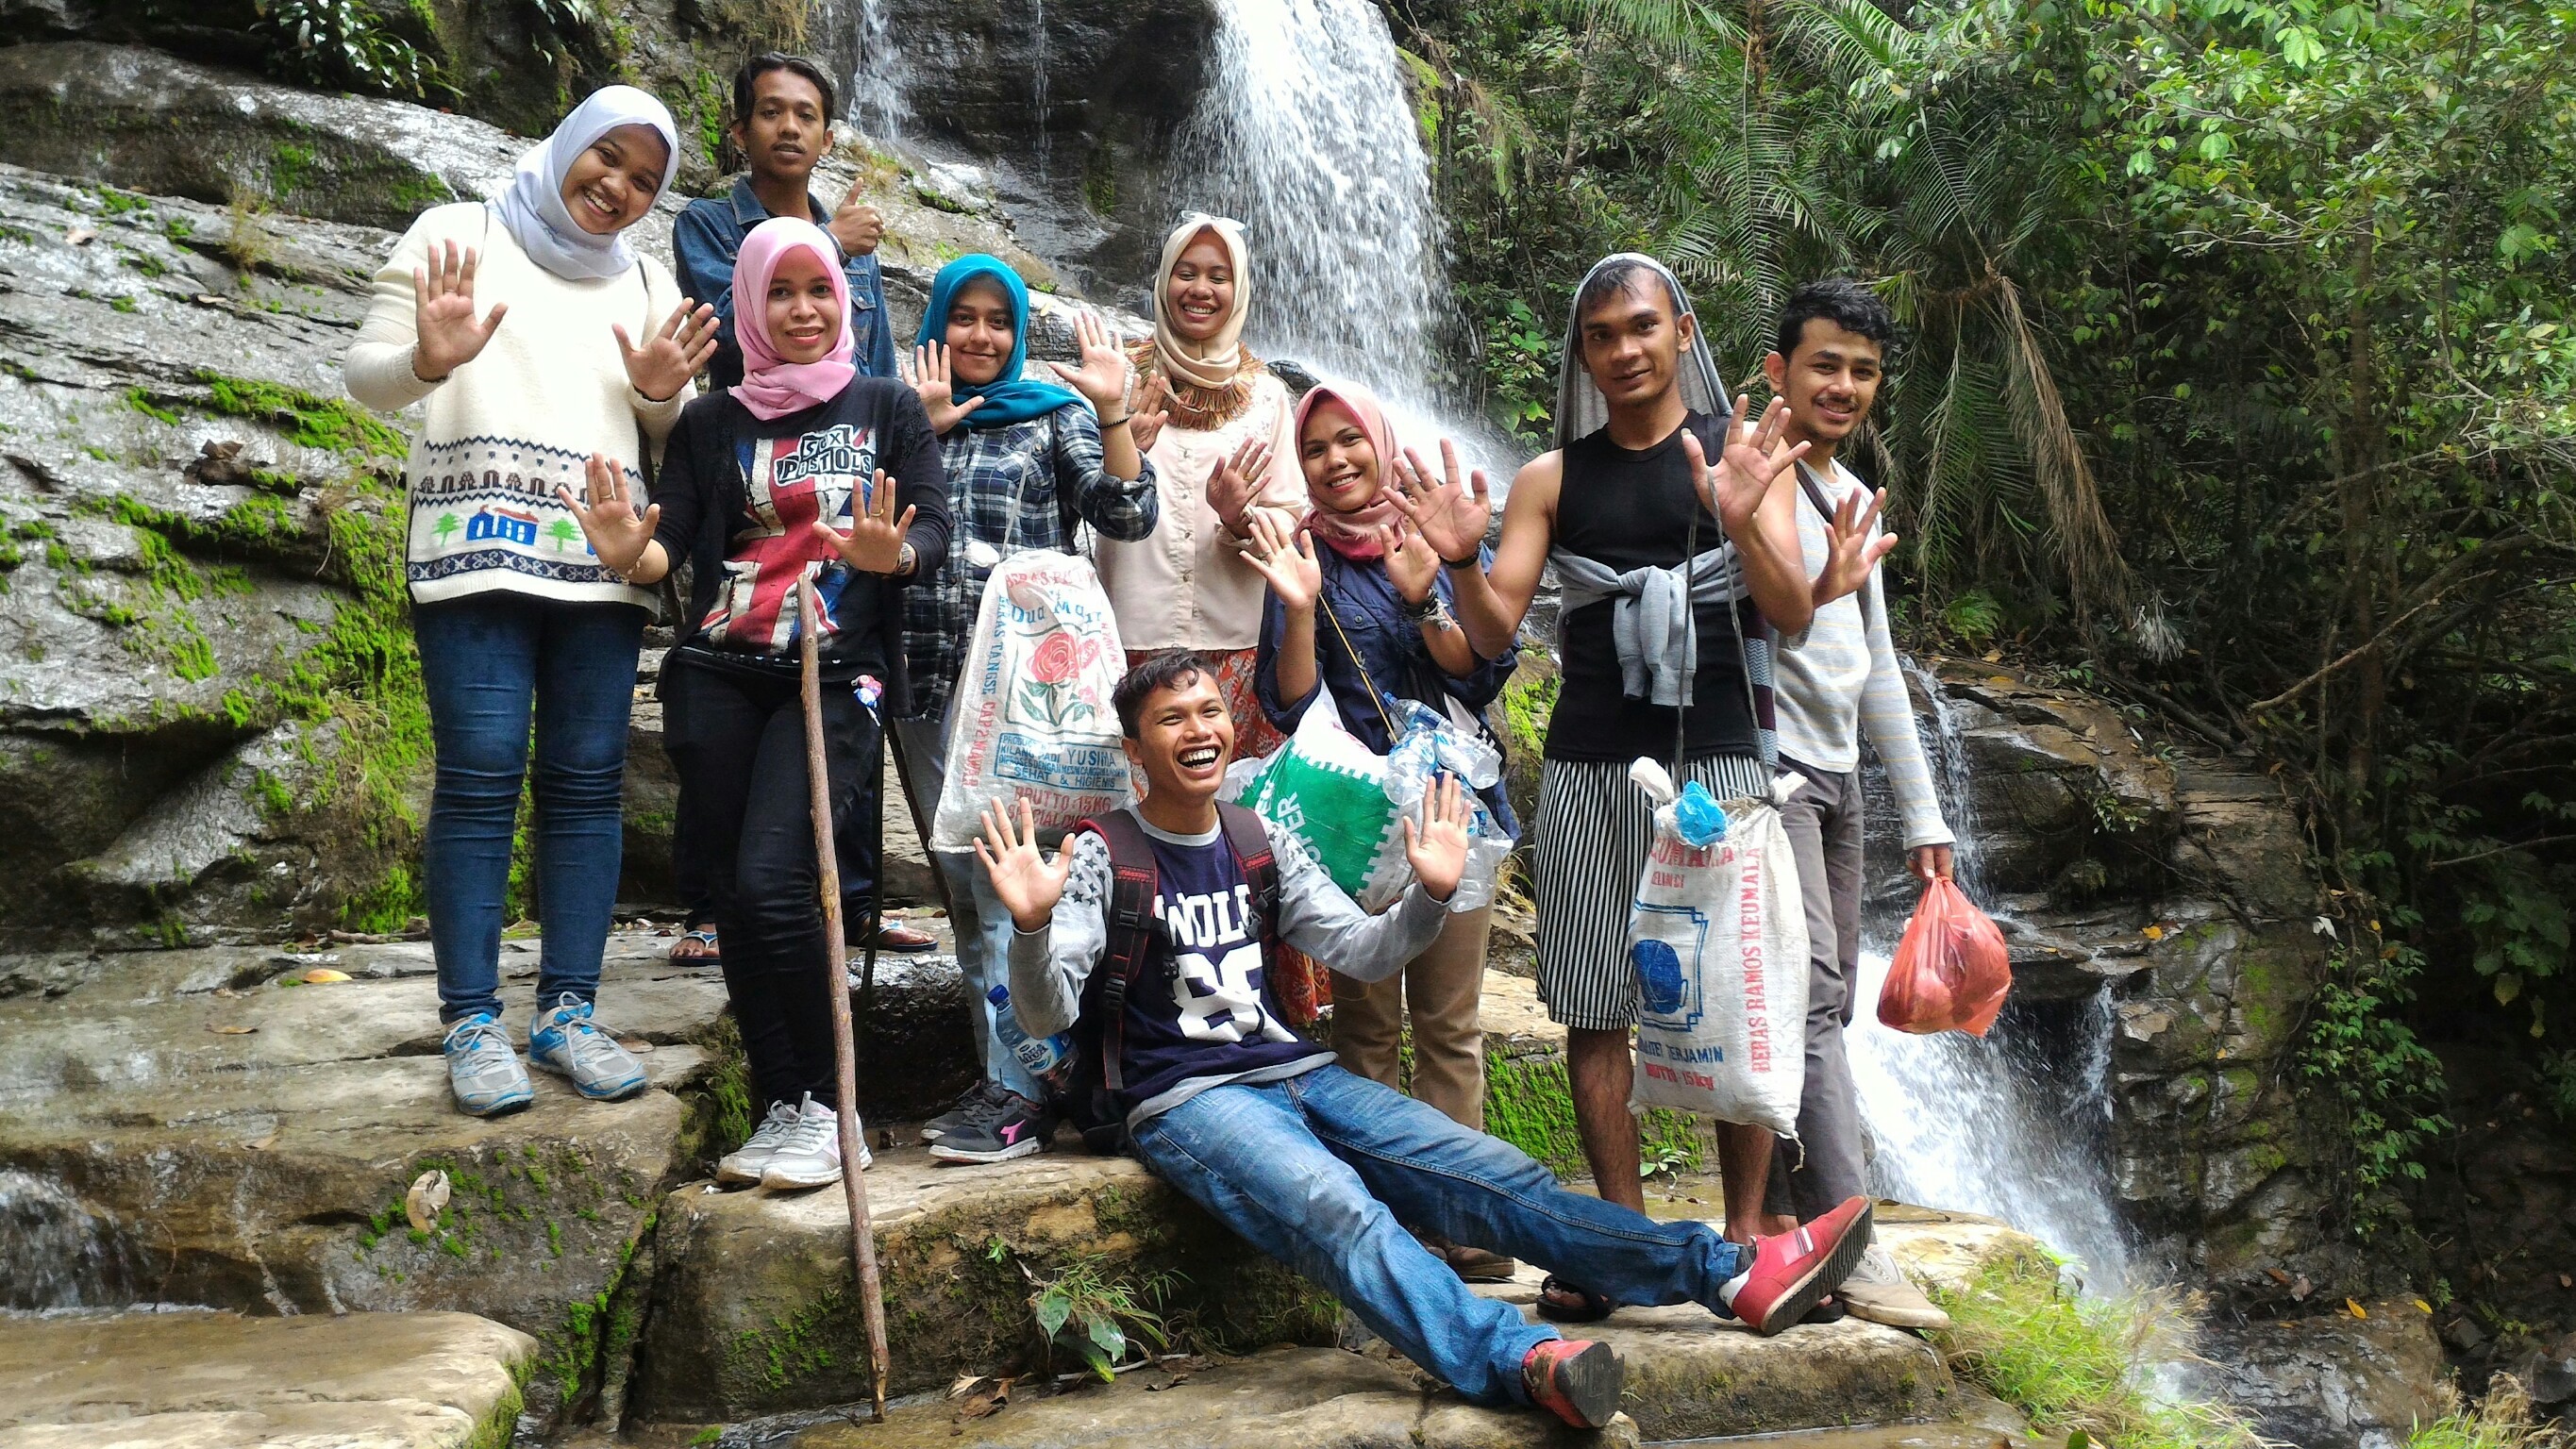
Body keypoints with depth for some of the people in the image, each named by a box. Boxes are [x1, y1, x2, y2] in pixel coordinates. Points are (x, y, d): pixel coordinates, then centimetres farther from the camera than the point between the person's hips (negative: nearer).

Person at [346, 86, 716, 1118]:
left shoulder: (648, 284, 18)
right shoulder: (458, 236, 7)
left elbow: (677, 437, 19)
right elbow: (364, 376, 2)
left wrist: (662, 394, -4)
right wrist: (427, 360, -20)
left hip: (602, 563, 4)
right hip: (477, 551, -4)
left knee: (586, 782, 1)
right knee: (480, 779, -8)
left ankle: (568, 1010, 7)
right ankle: (471, 1023, -2)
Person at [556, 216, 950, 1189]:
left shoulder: (887, 407, 9)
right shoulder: (712, 424, 12)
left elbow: (935, 534, 0)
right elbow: (672, 544, 4)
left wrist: (892, 554, -23)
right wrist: (633, 553, -19)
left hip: (837, 679, -3)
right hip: (717, 679, 3)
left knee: (770, 882, -19)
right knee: (733, 898, 1)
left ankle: (823, 1109, -6)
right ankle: (782, 1110, 12)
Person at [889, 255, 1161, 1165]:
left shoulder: (1055, 414, 6)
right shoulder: (908, 417, 15)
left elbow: (1130, 517, -5)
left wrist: (1112, 412, -15)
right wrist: (924, 430, -8)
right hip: (929, 679, 5)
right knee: (965, 884, 9)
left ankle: (1020, 1092, -6)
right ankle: (995, 1071, 18)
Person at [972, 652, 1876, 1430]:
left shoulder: (1260, 846, 12)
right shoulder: (1104, 858, -4)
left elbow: (1362, 954, 14)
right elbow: (1047, 1015, -11)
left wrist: (1429, 896, -5)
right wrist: (1033, 925, -32)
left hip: (1296, 1073, 5)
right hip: (1184, 1102, -5)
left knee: (1492, 1176, -9)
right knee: (1338, 1212, -34)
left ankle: (1726, 1272, -13)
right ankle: (1521, 1359, -55)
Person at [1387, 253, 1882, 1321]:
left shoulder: (1745, 451, 5)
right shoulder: (1551, 477, 10)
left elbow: (1794, 613, -7)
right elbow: (1493, 630, 4)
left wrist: (1742, 523, -25)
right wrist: (1461, 559, -16)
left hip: (1720, 761, -2)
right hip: (1588, 769, 2)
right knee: (1594, 1010, 2)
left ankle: (1744, 1233, 11)